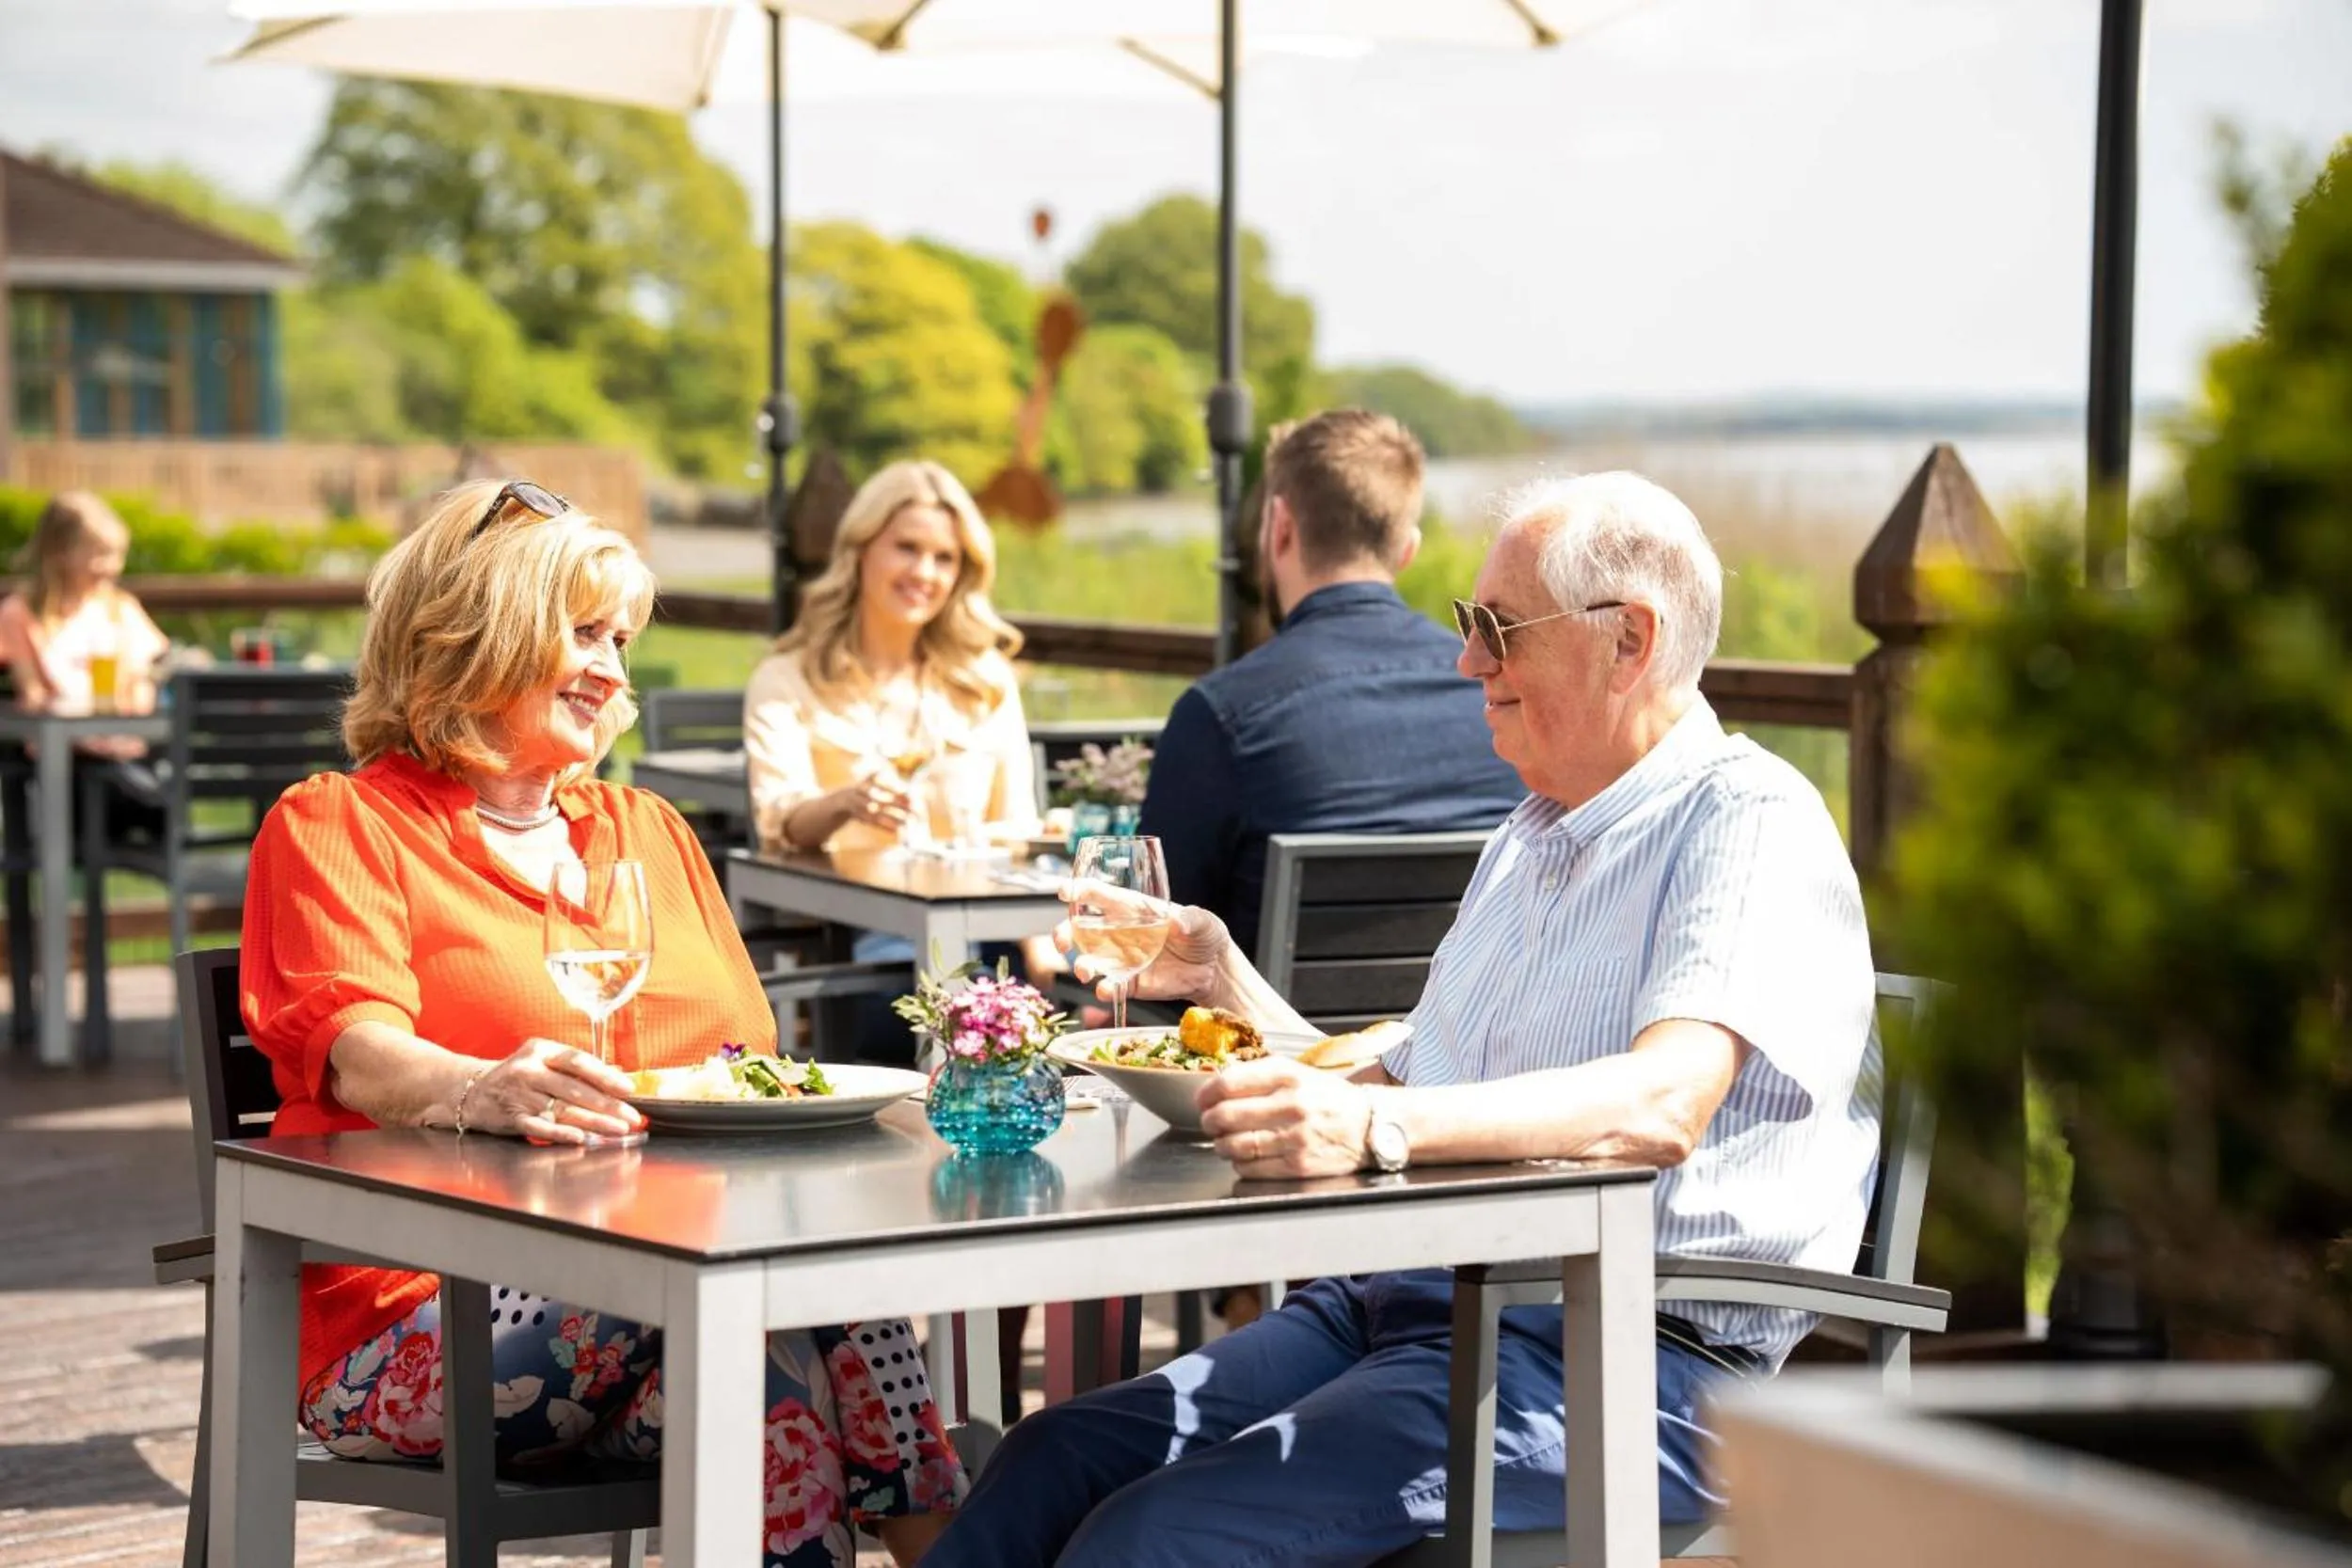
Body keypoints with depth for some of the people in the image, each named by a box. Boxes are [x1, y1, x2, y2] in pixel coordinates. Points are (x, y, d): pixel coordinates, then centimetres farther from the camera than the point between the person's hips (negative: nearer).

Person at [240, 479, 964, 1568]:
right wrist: (484, 1092, -36)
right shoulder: (335, 827, 7)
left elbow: (750, 1067, 21)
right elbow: (355, 1051, -12)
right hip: (423, 1325, -5)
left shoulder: (649, 830, 26)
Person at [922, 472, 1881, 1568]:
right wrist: (1228, 983, 14)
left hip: (1613, 1360, -9)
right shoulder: (1531, 836, 23)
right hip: (1410, 1296, 9)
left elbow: (1662, 1106, -26)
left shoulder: (1751, 826, -8)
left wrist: (1376, 1128, -38)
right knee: (1054, 1463, -11)